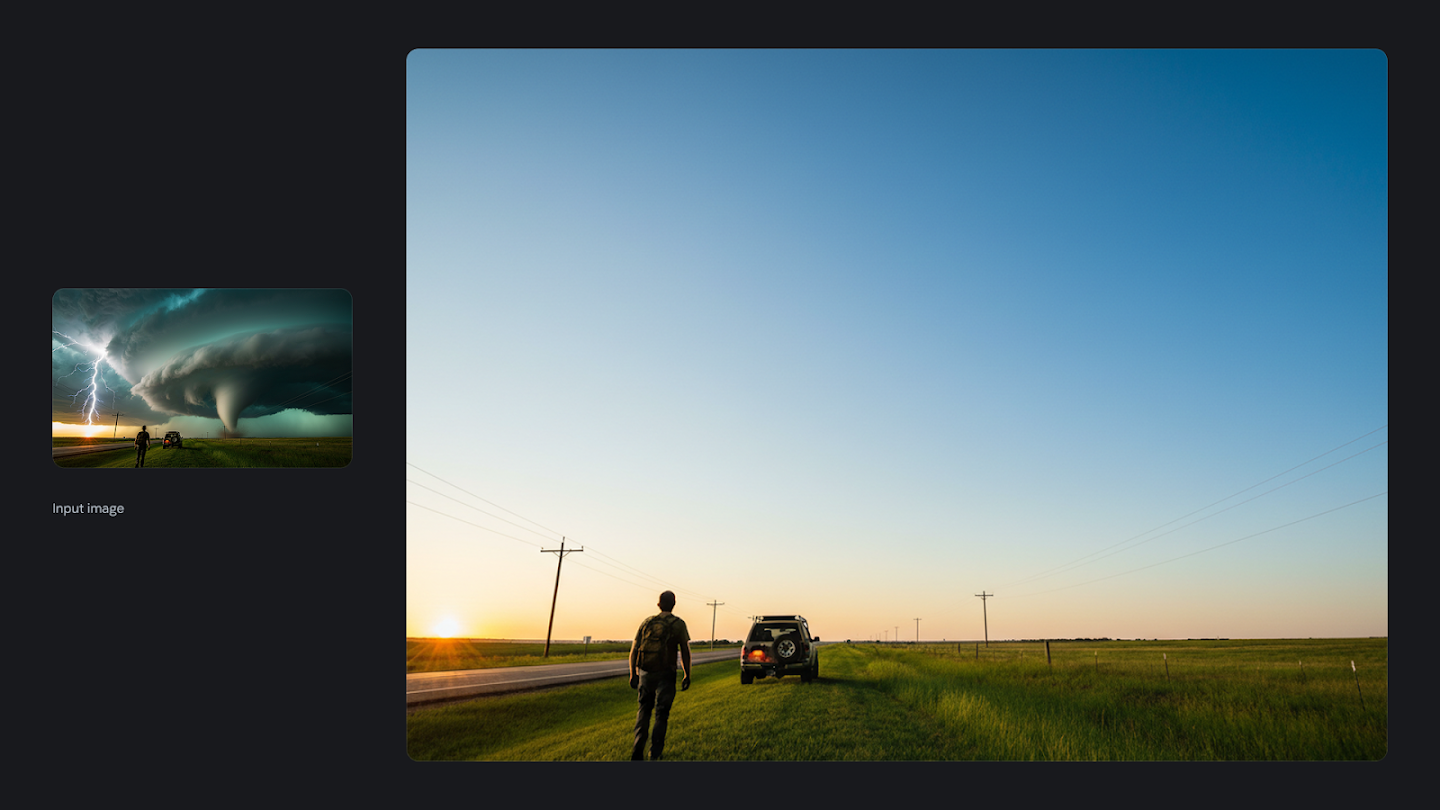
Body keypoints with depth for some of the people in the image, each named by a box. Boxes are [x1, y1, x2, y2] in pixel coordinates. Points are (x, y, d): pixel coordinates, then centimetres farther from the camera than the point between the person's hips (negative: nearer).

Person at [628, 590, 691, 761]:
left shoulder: (646, 622, 6)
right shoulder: (678, 624, -3)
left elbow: (633, 650, 4)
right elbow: (685, 652, -6)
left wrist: (633, 674, 8)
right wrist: (687, 676, 1)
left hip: (645, 674, 3)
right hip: (665, 675, -3)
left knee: (644, 710, 18)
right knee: (661, 714, 9)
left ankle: (638, 745, 1)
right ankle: (655, 753, 11)